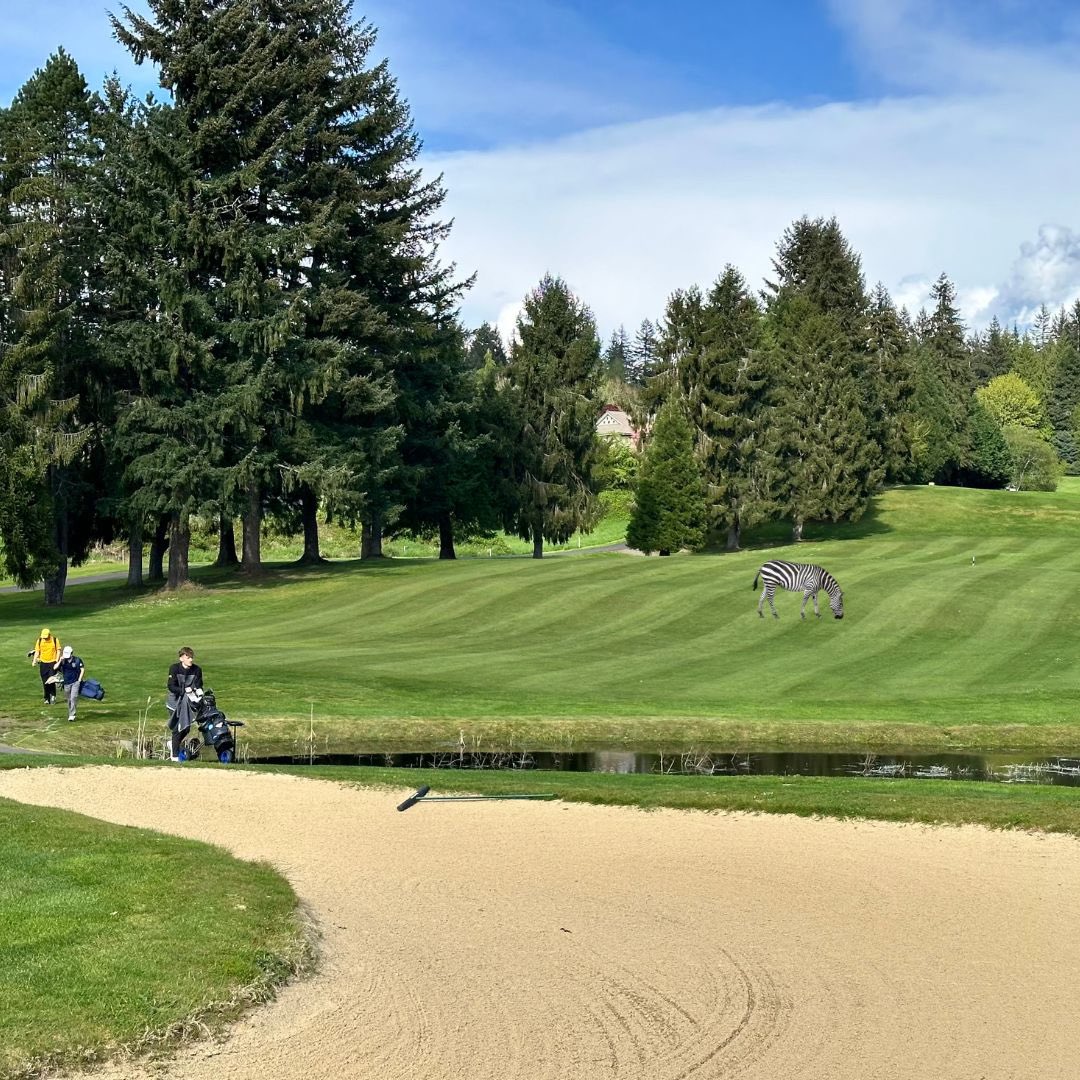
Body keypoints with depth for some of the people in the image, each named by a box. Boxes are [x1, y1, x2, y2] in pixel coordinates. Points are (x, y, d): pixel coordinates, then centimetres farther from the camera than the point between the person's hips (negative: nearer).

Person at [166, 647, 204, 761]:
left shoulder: (197, 670, -6)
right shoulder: (174, 668, -15)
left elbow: (198, 686, -7)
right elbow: (171, 686, -21)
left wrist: (199, 691, -30)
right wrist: (185, 690, -33)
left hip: (188, 701, 4)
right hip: (174, 701, -4)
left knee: (186, 727, 7)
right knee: (177, 728, -5)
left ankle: (173, 744, 35)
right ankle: (174, 756, 5)